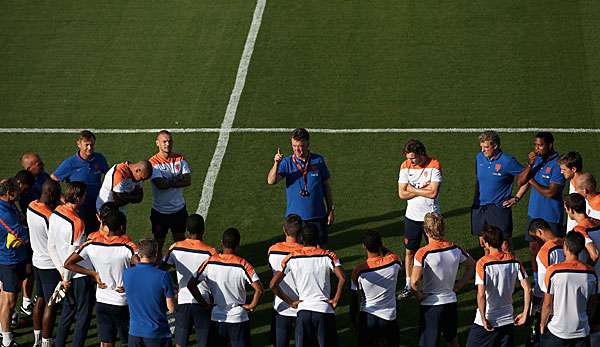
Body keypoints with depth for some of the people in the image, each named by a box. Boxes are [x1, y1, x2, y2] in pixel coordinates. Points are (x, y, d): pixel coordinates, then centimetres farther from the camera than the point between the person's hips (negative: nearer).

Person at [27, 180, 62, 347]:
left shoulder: (31, 206, -5)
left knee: (40, 299, 20)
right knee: (51, 305, 3)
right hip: (51, 265, -8)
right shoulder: (49, 217, -28)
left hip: (37, 261, 8)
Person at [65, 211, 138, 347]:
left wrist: (93, 274, 2)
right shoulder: (128, 247, -16)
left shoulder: (92, 245, -5)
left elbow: (68, 264, -1)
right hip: (123, 304, -3)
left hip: (102, 301, 3)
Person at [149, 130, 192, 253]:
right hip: (160, 211, -4)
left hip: (179, 209, 4)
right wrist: (178, 179, -13)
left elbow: (188, 181, -10)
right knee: (159, 243, 9)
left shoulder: (180, 159, 0)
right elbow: (160, 184, -24)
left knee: (180, 241, 14)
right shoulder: (153, 163, -13)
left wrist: (169, 182, -19)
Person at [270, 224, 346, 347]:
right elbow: (342, 278, -18)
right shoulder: (328, 256, -3)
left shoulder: (292, 258, 1)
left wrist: (290, 302, 5)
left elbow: (273, 285, -4)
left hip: (303, 310, 1)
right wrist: (335, 300, -6)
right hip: (325, 309, -1)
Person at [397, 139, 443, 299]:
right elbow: (402, 194, -6)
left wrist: (413, 189, -11)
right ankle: (408, 286, 17)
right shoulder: (405, 166, -1)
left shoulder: (434, 166, -12)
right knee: (409, 251, 7)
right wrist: (424, 190, -13)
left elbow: (433, 193, -20)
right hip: (412, 216, 3)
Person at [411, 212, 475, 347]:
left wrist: (419, 295, -9)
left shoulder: (423, 253, -18)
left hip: (430, 305, -5)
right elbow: (471, 266, 12)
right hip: (451, 302, 5)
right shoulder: (455, 249, -3)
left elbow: (414, 281, -28)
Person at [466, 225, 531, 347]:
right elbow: (527, 289, -5)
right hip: (508, 321, 5)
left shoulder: (483, 263, -15)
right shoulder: (514, 261, -1)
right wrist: (525, 314, 3)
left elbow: (481, 294, -23)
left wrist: (483, 318, -13)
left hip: (487, 323, -5)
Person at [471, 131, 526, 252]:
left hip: (499, 209, -6)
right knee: (483, 242, 14)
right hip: (480, 208, 6)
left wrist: (516, 198, -6)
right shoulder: (479, 157, 5)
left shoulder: (507, 161, -12)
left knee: (504, 246, -3)